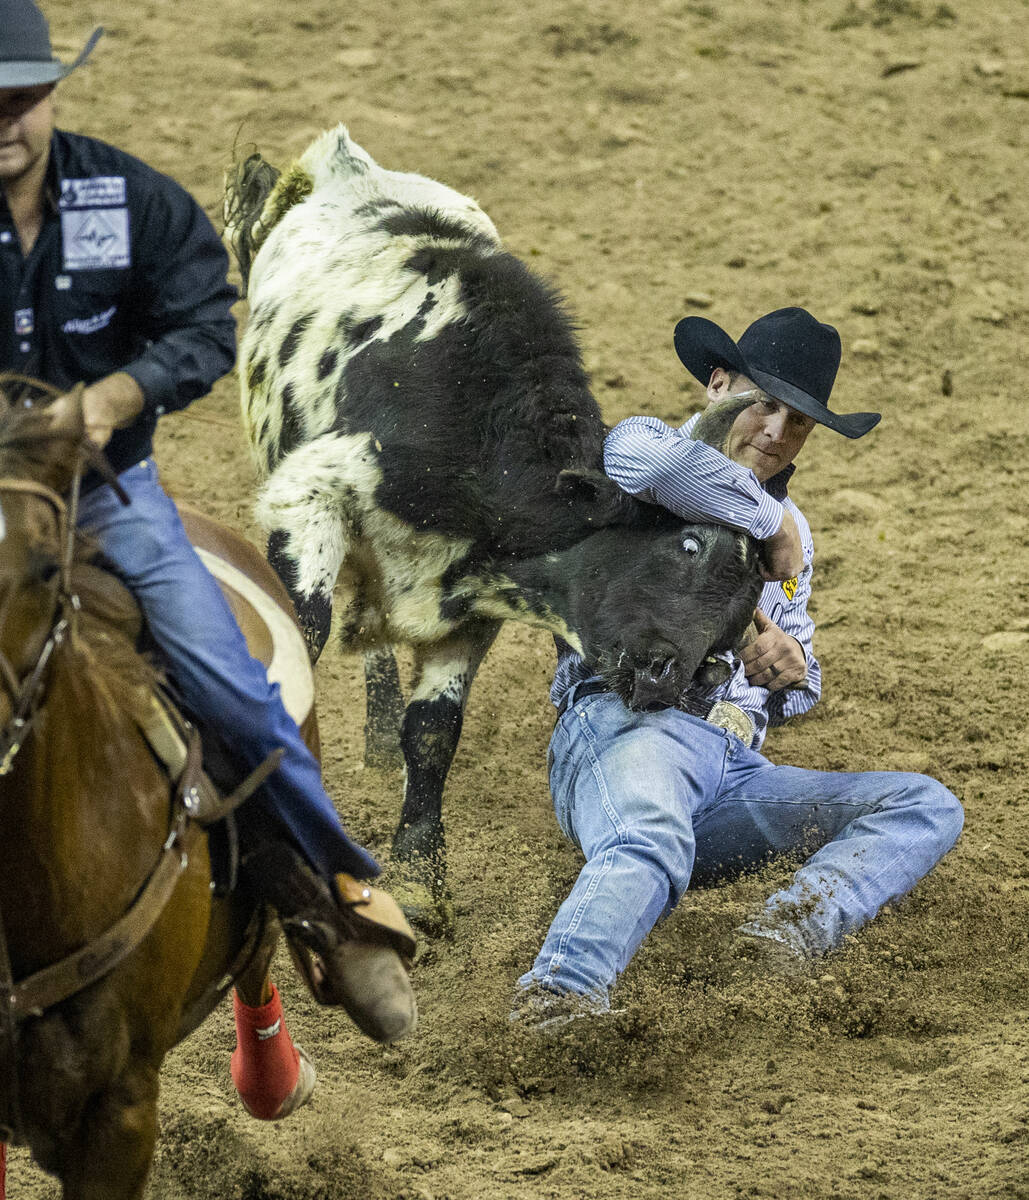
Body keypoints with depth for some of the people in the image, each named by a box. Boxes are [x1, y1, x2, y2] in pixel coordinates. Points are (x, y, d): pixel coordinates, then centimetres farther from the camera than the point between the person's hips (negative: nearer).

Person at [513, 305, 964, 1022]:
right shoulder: (645, 443, 8)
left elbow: (798, 694, 31)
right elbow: (653, 458, -22)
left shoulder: (792, 531, 29)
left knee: (928, 807, -12)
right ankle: (557, 997, -68)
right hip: (626, 722, -7)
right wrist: (771, 520, -8)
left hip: (736, 769, 7)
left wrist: (790, 667, 5)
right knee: (650, 851, -41)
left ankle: (796, 925, -38)